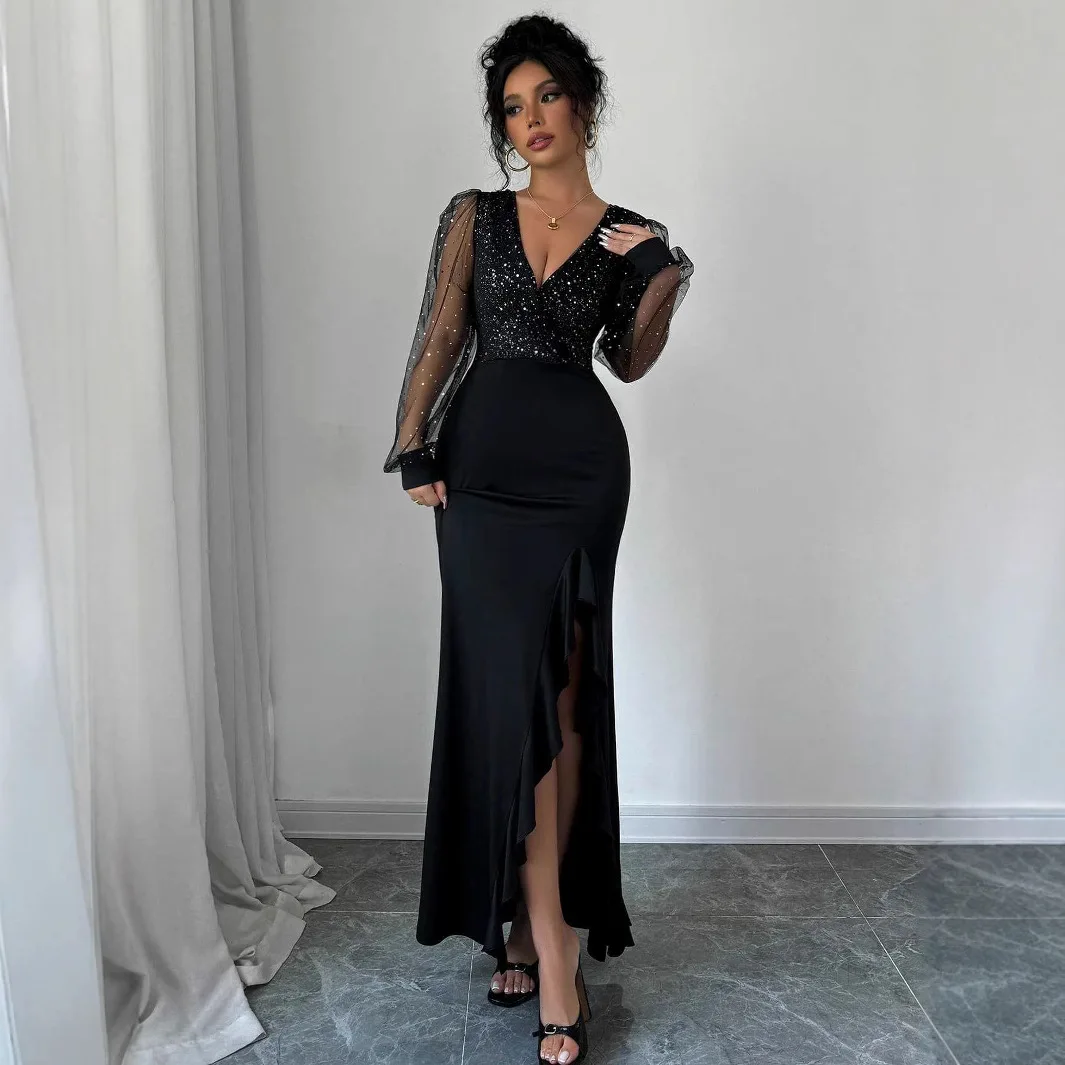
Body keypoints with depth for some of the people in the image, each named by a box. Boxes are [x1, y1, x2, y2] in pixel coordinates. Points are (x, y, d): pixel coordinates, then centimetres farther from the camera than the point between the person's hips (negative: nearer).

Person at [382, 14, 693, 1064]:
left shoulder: (632, 237, 9)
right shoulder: (474, 215, 10)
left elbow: (628, 363, 15)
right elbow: (438, 336, 5)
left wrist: (663, 285, -1)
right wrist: (414, 450, -5)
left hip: (581, 464, 1)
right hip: (483, 461, 0)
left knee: (566, 693, 1)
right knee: (513, 688, -7)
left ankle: (532, 917, 16)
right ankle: (552, 950, -1)